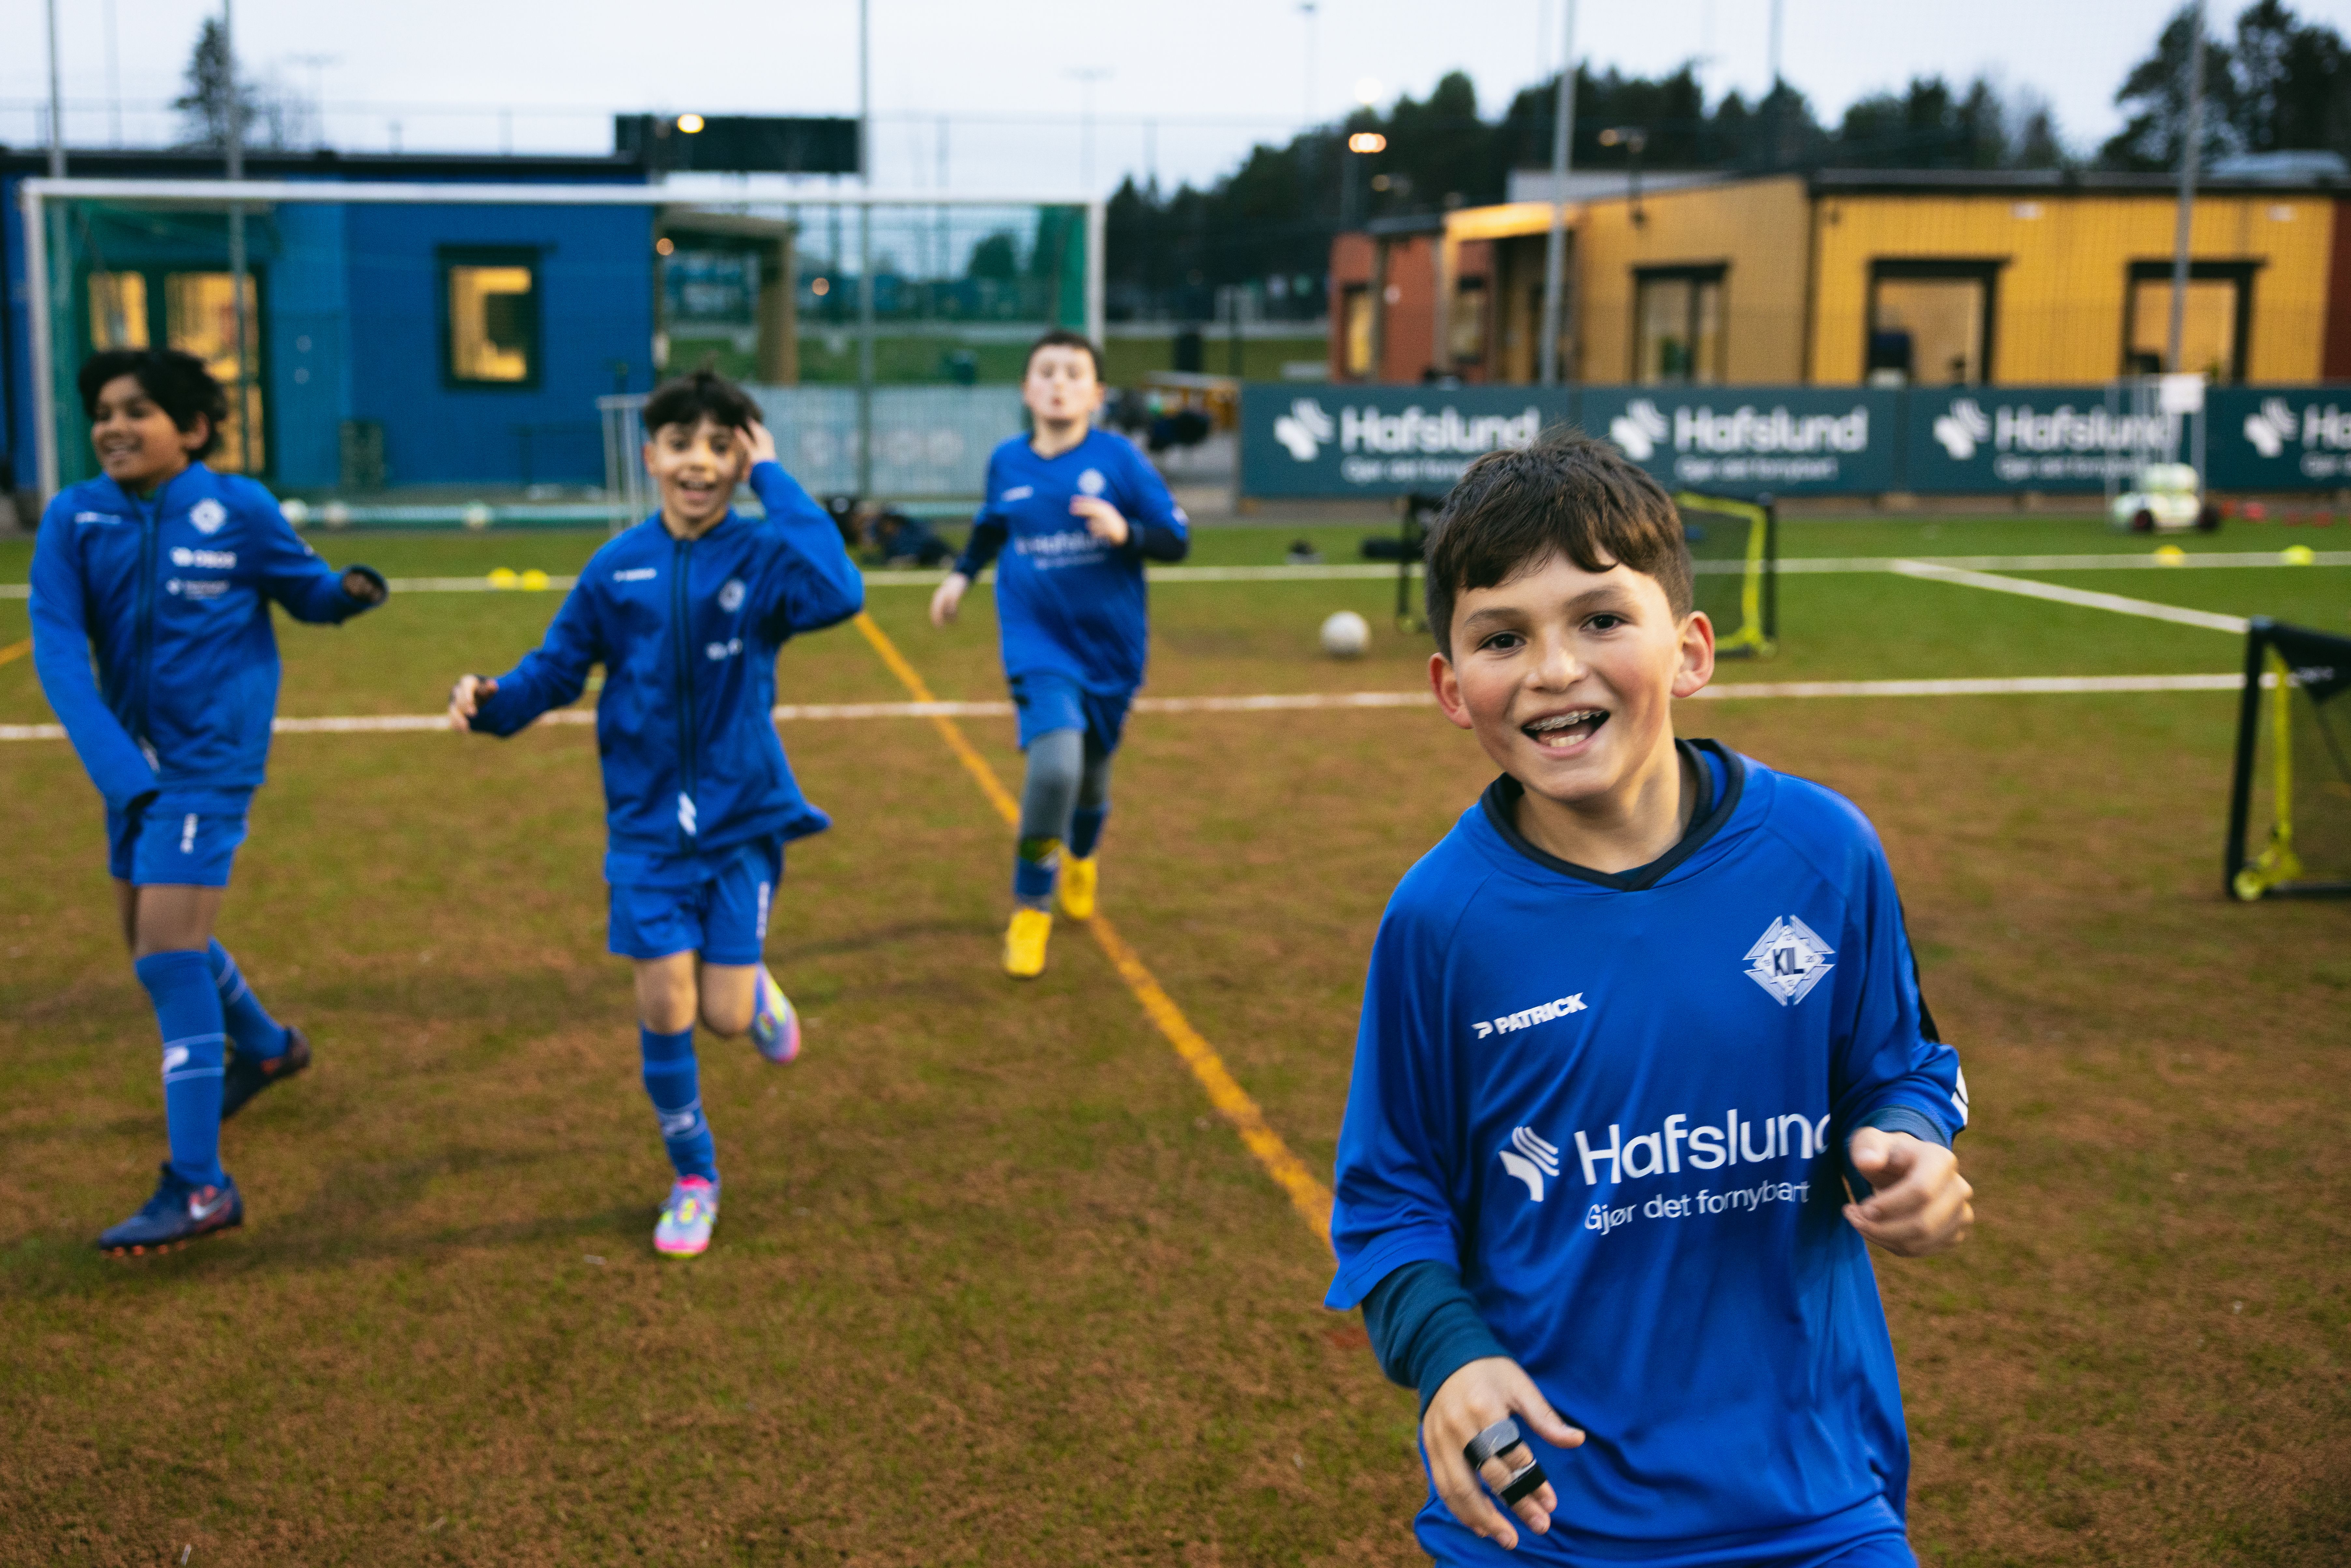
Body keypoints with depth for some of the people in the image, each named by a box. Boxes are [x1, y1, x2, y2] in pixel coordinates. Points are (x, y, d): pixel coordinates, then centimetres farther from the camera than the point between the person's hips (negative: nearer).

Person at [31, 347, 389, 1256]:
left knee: (170, 955, -14)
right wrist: (117, 768, -22)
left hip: (210, 758, -5)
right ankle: (265, 1047, 50)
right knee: (157, 941, 20)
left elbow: (305, 591, 7)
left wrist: (352, 591, -17)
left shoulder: (238, 510, -9)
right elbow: (59, 652, -11)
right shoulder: (73, 519, -4)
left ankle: (198, 1189, -11)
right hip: (132, 761, 5)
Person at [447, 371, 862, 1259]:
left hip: (742, 819, -1)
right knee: (664, 1006, -3)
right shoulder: (618, 569, -2)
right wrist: (494, 702, -15)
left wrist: (775, 482, -26)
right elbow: (559, 664, 5)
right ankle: (693, 1178, 20)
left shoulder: (762, 556, -11)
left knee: (726, 1017, -2)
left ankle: (757, 988, 37)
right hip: (649, 825, 2)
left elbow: (836, 595, -32)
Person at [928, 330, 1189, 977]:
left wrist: (1124, 532, -25)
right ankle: (1030, 909, -3)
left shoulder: (1118, 457, -9)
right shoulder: (1007, 462, 0)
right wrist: (962, 573, 12)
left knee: (1092, 775, 16)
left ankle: (1080, 858, 53)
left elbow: (1177, 539, -8)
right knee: (1054, 764, -22)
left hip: (1110, 647, 1)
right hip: (1038, 643, -1)